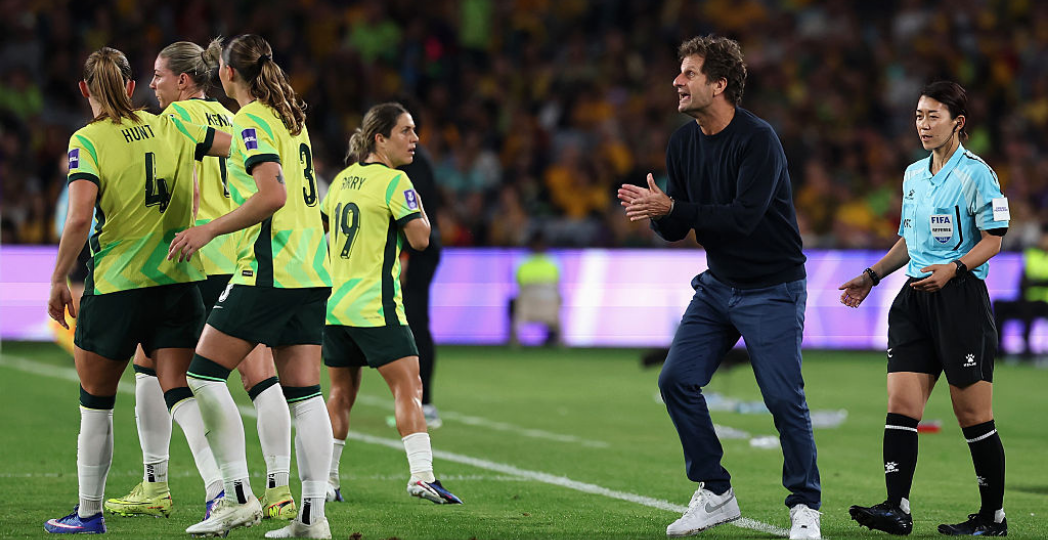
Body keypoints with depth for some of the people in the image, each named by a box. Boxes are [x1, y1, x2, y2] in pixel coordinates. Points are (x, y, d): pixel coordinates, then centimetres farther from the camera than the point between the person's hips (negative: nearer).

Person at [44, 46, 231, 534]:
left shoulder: (88, 141, -7)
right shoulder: (170, 128, 5)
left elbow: (79, 219, -17)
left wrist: (58, 281, -8)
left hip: (116, 284, -3)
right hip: (179, 281, 3)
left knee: (95, 403, 11)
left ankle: (89, 512, 18)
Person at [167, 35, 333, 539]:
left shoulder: (251, 121, -9)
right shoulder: (290, 116, 16)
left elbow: (272, 195, -20)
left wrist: (209, 230, -15)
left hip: (269, 270, -8)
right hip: (311, 268, 8)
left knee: (205, 373, -2)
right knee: (303, 393, 5)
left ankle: (238, 496, -6)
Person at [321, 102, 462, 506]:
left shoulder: (342, 180, 12)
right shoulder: (393, 181, -10)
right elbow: (420, 237, -13)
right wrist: (419, 210, 5)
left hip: (334, 302, 8)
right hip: (374, 305, -8)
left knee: (341, 391, 16)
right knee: (408, 386, -10)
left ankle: (325, 479, 17)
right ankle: (421, 473, -21)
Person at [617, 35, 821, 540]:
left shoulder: (758, 139, -20)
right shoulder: (683, 143, 3)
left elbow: (743, 217, -28)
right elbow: (676, 227, 6)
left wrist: (670, 206, -28)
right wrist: (652, 210, -17)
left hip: (772, 287, -7)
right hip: (718, 284, 7)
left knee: (784, 400, -10)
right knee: (676, 380, -2)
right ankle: (715, 494, 10)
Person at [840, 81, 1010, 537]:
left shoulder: (975, 173, -6)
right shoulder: (914, 175, 16)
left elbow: (993, 239, -9)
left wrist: (954, 268, -23)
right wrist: (872, 276, 20)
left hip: (961, 297, -7)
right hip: (915, 298, 7)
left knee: (973, 414, -3)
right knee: (901, 405, -6)